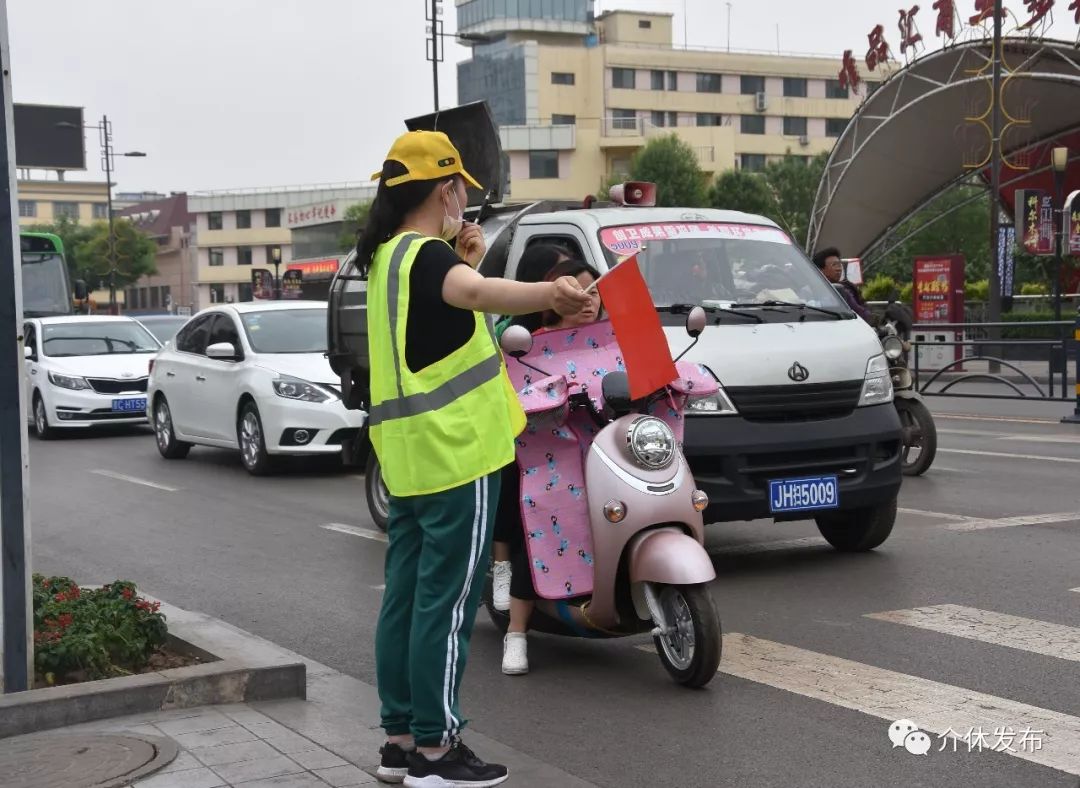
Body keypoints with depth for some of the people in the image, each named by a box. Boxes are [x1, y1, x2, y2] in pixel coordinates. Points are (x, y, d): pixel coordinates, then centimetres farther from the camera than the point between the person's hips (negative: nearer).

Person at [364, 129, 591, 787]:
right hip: (454, 454, -10)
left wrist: (466, 264, 14)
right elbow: (474, 292, -38)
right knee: (446, 602, -4)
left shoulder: (387, 257, 16)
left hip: (409, 456, 10)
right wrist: (549, 293, -57)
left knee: (407, 596, 12)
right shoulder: (427, 254, -15)